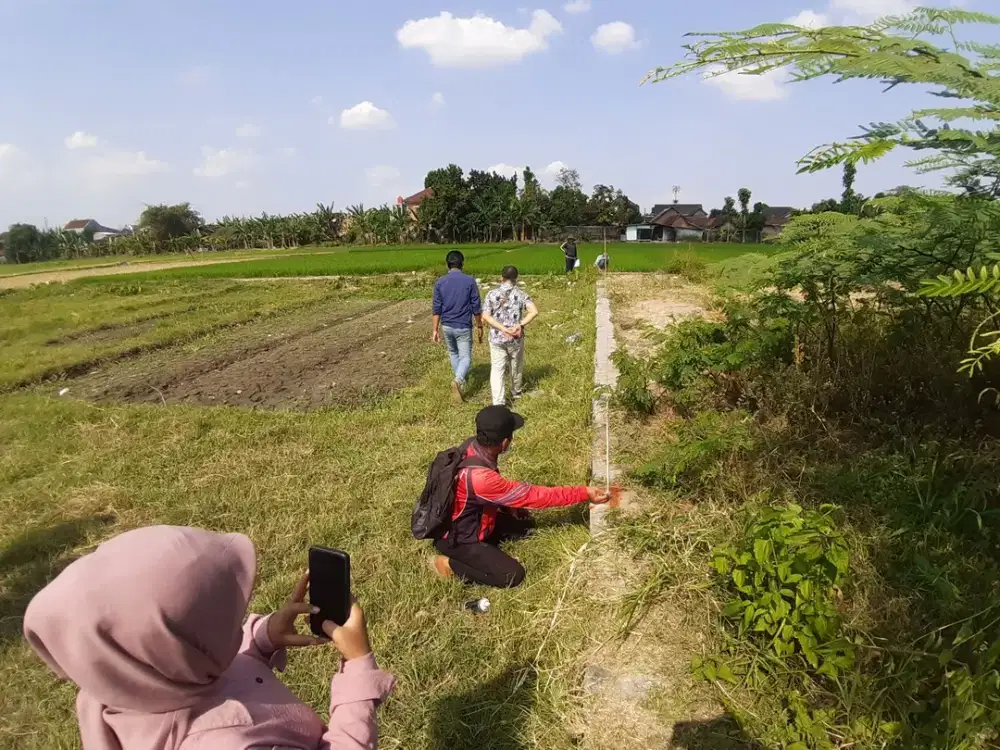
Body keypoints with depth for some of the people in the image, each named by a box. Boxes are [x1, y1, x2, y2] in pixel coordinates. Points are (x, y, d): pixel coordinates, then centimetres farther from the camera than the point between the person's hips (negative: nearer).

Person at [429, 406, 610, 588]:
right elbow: (530, 495, -31)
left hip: (472, 522, 9)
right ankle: (450, 564, -3)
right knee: (513, 575, -14)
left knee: (525, 524, 12)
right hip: (457, 537, -9)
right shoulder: (479, 477, -39)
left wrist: (509, 507, -1)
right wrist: (583, 493, -25)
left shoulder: (473, 446, -12)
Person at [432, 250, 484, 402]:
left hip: (446, 326, 3)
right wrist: (480, 326, 4)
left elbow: (437, 308, -4)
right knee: (466, 358, 2)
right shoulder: (470, 281, -9)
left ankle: (461, 381, 35)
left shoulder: (440, 282, -4)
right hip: (463, 327, -3)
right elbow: (476, 307, -7)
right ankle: (458, 380, -24)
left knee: (453, 353, 24)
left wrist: (435, 329, 1)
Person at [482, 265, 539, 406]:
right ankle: (516, 392, 42)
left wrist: (503, 329, -14)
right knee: (516, 367, 21)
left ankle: (498, 402, -8)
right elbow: (534, 311, -16)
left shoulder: (492, 294, -2)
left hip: (497, 338, 0)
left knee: (498, 370, 1)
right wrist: (520, 325, -18)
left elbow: (485, 316, -12)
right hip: (516, 338, 1)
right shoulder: (520, 294, -3)